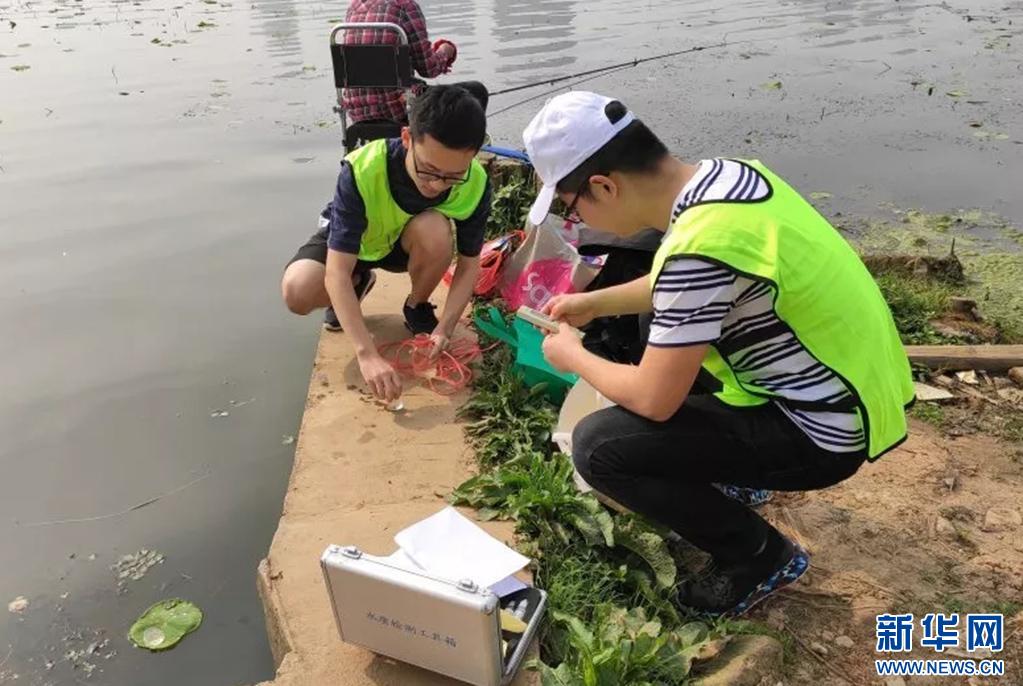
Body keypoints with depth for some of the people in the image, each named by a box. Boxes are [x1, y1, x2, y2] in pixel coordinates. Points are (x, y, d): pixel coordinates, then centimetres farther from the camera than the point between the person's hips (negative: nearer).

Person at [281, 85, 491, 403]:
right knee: (297, 292, -29)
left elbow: (469, 264, -17)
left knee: (437, 230, -35)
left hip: (409, 241, 1)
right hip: (348, 237, -1)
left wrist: (445, 329, -33)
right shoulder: (361, 171, -39)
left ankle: (417, 307, -3)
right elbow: (336, 275, -40)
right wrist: (367, 354, -49)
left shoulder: (475, 184, -30)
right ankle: (359, 284, 7)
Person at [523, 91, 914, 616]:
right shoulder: (722, 174, -2)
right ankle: (733, 466, 27)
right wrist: (595, 303, 18)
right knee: (662, 336, 22)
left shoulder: (699, 245, -31)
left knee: (598, 447, -13)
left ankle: (760, 556, 5)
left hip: (823, 430, -9)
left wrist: (573, 357, -3)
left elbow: (654, 400, -21)